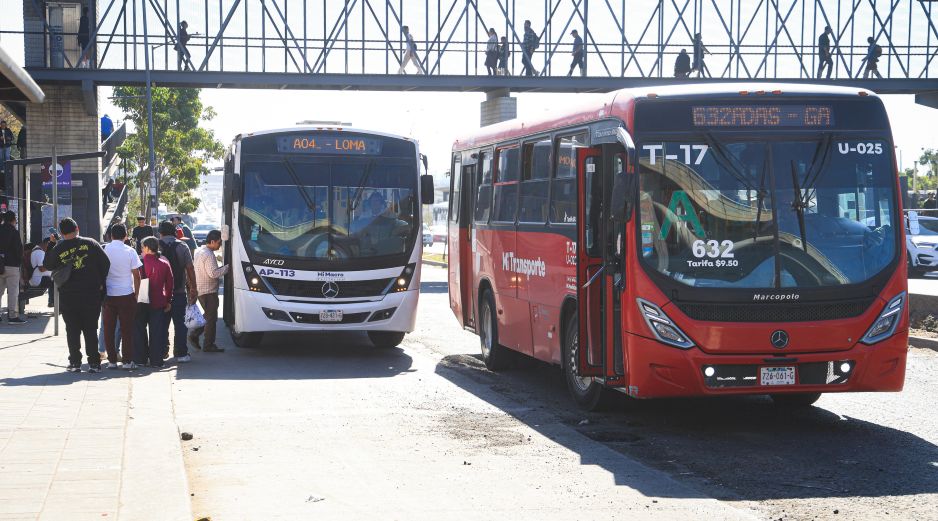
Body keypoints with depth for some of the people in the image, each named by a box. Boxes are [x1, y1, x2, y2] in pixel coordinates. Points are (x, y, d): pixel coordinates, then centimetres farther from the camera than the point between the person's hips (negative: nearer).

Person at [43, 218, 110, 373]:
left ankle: (75, 362, 6)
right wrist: (101, 282, 8)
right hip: (92, 294, 0)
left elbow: (47, 265, 12)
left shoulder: (57, 249, -4)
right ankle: (94, 362, 5)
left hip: (68, 297, 0)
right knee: (91, 329, 7)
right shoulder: (90, 243, -4)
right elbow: (106, 263, -4)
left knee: (72, 330, 8)